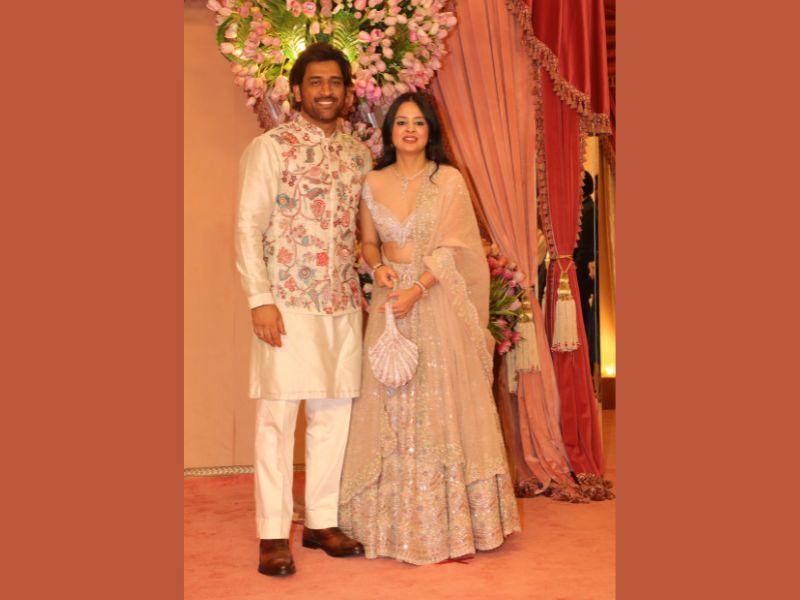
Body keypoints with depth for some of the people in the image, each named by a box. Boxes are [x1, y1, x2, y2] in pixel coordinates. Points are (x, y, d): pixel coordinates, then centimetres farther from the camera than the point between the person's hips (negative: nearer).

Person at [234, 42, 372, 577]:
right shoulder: (271, 147, -2)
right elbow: (249, 225, -7)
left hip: (343, 305, 5)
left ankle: (321, 522, 23)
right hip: (288, 303, -5)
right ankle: (273, 536, 9)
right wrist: (260, 299, -14)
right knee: (277, 416, -2)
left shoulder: (359, 154, 13)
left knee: (334, 415, 9)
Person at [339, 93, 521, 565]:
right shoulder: (374, 183, 8)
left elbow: (453, 248, -7)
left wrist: (416, 290, -17)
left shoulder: (449, 180, -1)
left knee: (442, 404, 0)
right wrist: (379, 267, -7)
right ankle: (398, 519, 16)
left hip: (438, 301, -3)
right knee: (391, 406, 4)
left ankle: (450, 518, 13)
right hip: (391, 300, 3)